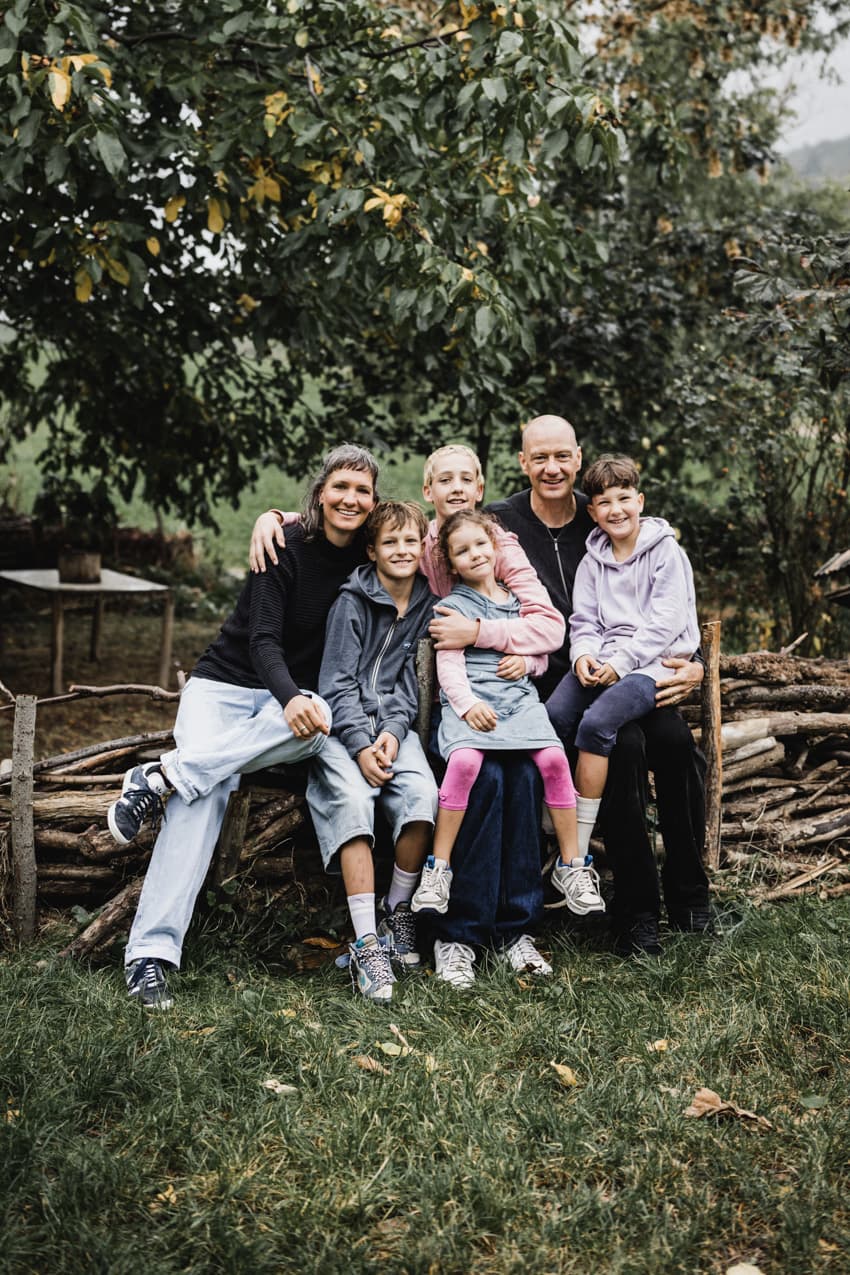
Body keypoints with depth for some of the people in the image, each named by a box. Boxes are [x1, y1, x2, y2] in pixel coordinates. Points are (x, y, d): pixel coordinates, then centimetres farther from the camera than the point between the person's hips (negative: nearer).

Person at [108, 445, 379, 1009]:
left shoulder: (368, 562, 2)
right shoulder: (287, 548, -11)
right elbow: (263, 639, -21)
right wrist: (290, 697, -41)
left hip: (298, 694, 4)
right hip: (226, 683, -4)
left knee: (320, 724, -35)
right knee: (205, 794, -31)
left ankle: (163, 776, -29)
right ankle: (151, 952, -33)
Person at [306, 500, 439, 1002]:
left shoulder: (428, 604, 8)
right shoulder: (353, 600, -3)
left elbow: (411, 678, 6)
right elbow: (338, 682, -7)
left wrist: (393, 731, -11)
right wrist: (361, 745, -17)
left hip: (394, 720, 3)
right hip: (341, 721, -3)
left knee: (423, 795, -27)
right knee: (354, 800, -31)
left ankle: (398, 910, -5)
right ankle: (367, 944, -31)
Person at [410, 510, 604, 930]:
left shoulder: (518, 601, 23)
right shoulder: (453, 606, 9)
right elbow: (449, 665, -2)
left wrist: (526, 661, 4)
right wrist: (468, 704, -18)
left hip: (520, 698, 4)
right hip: (469, 701, -3)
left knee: (553, 757, -23)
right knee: (465, 760, -32)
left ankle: (571, 866, -11)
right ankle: (438, 869, -22)